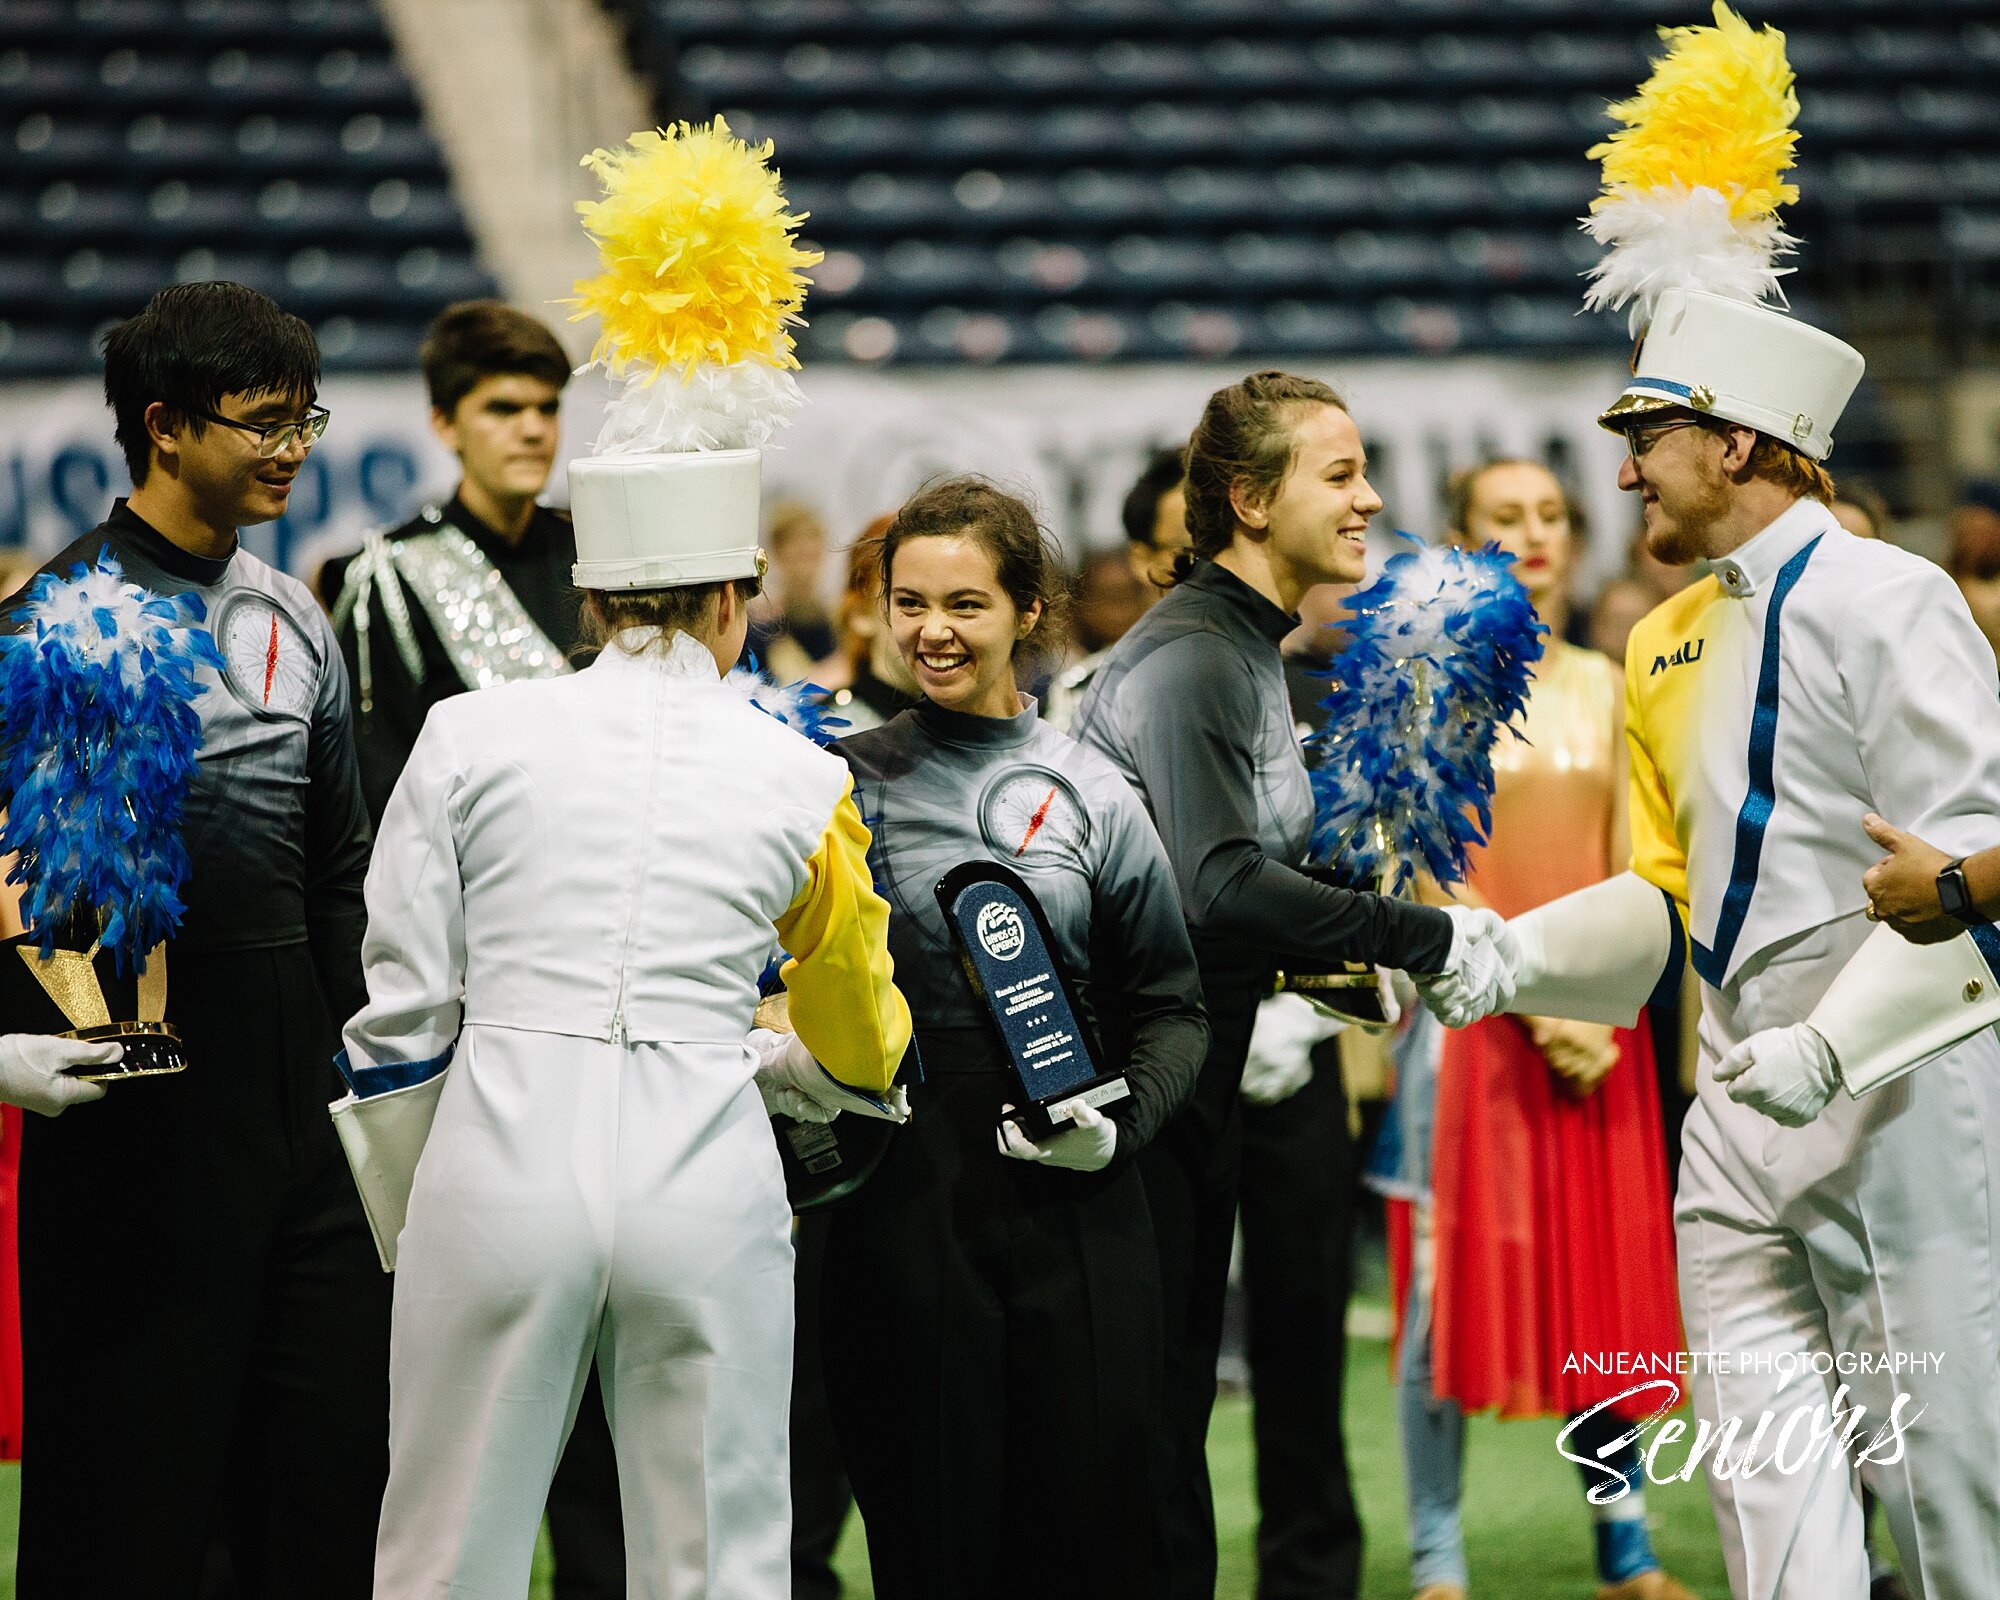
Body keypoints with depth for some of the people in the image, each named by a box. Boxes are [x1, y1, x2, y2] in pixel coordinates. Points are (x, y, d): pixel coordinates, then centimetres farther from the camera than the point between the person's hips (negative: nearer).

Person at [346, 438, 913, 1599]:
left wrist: (395, 1222, 16)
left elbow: (405, 1004, 3)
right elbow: (860, 1043, 21)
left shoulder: (471, 737, 3)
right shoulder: (800, 780, 6)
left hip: (505, 1154, 0)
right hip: (702, 1168, 0)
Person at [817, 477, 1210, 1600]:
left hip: (1075, 1204, 1)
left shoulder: (1091, 794, 6)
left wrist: (1122, 1122, -6)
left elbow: (1171, 1006, 10)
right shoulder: (851, 782, 5)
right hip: (905, 1199, -1)